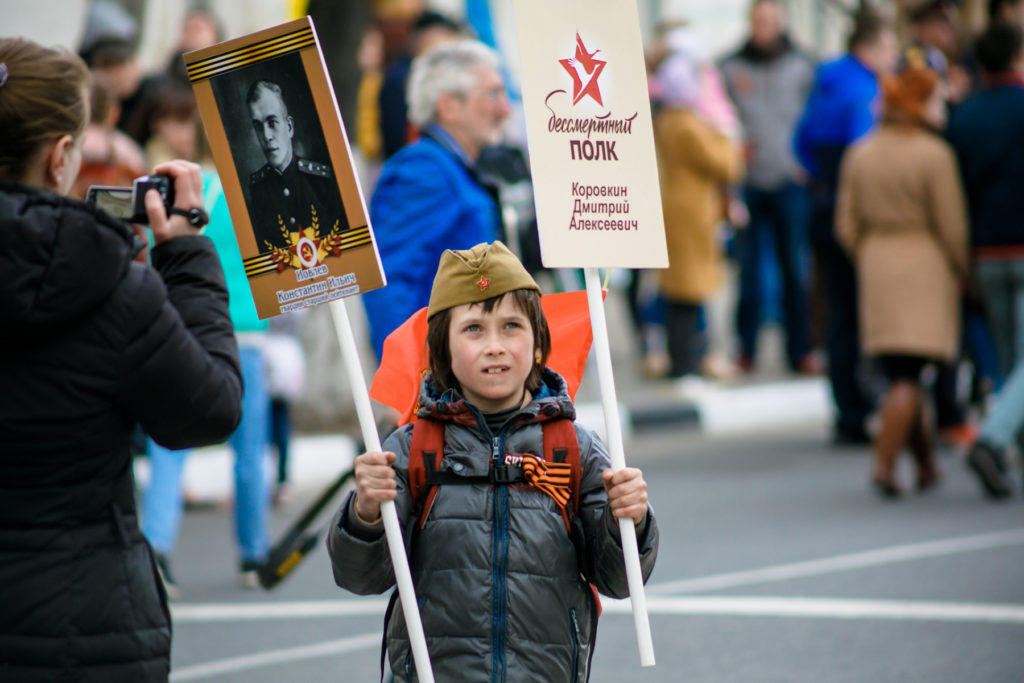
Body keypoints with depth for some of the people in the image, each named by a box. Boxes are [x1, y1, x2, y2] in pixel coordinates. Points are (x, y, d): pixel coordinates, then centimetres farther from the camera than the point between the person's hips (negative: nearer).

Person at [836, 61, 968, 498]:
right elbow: (952, 227, -10)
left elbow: (847, 227, 7)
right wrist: (964, 275, 2)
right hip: (925, 266, -5)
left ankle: (926, 465, 21)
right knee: (908, 375, -5)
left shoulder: (860, 155, 5)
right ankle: (884, 463, -15)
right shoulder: (934, 155, -11)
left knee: (898, 372, 13)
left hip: (876, 267, 5)